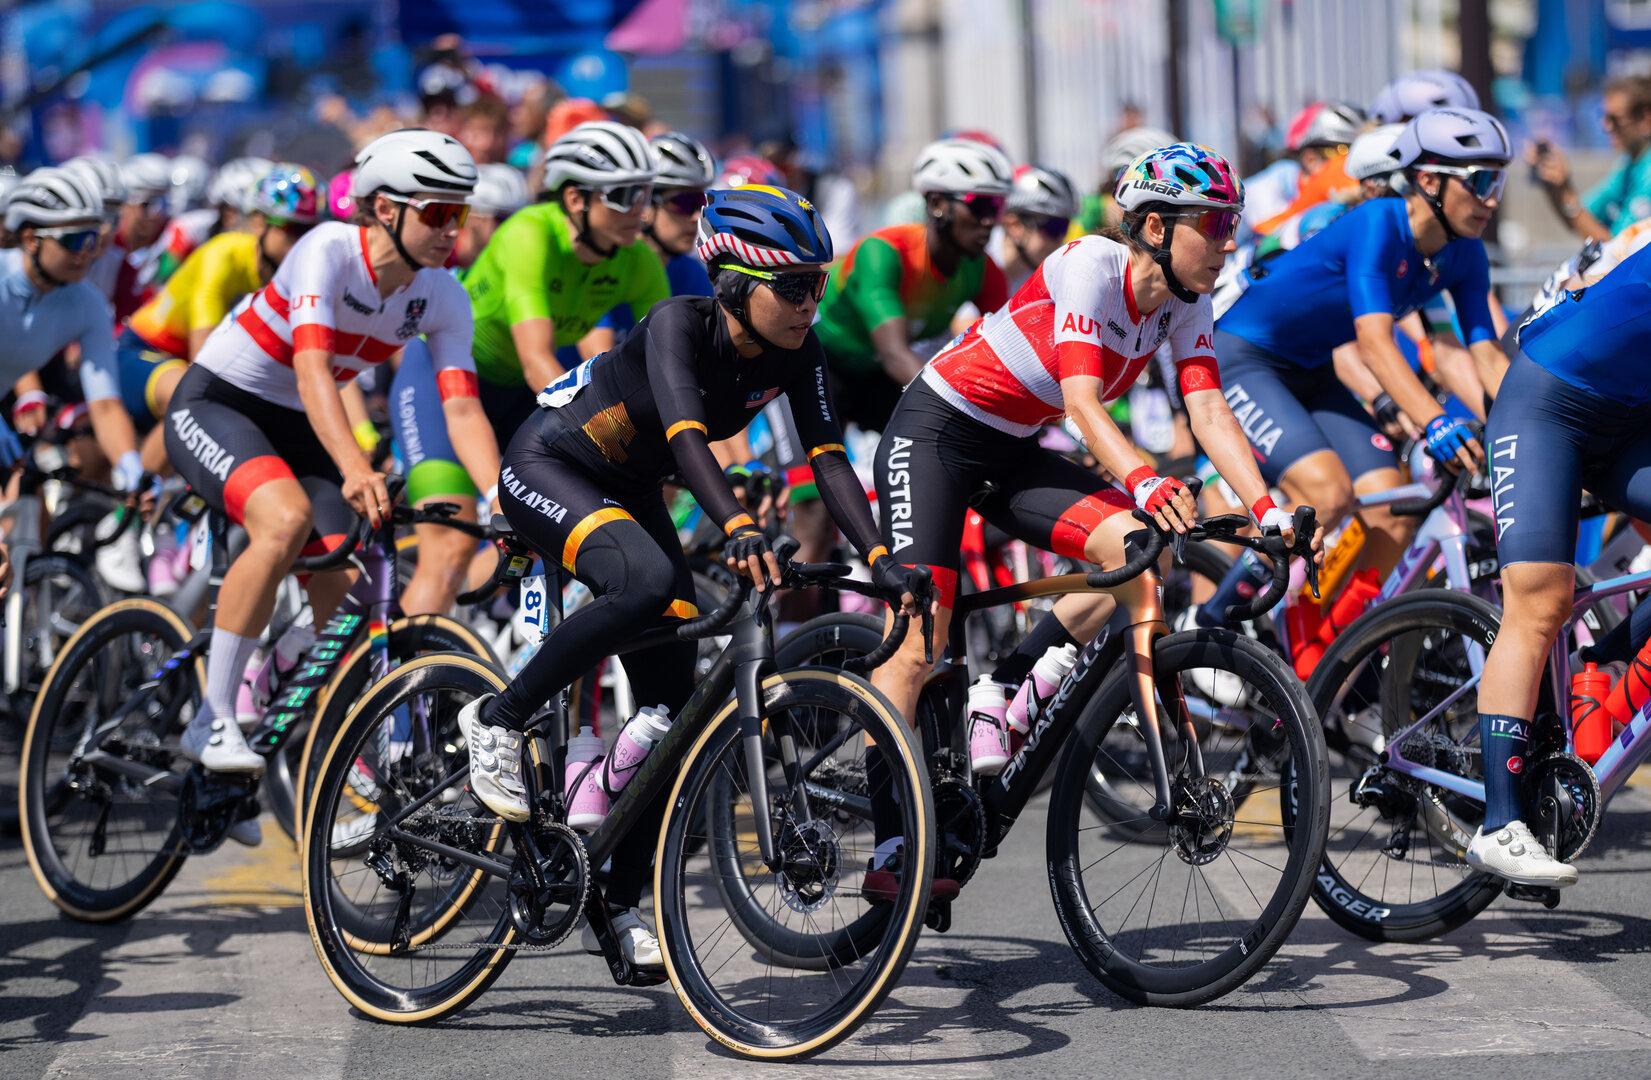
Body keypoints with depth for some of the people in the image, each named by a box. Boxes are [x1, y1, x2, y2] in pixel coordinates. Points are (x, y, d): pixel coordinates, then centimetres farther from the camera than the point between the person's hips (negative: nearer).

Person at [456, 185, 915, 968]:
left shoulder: (794, 354, -12)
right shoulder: (680, 323, -29)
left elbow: (828, 458, -19)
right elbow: (685, 432, -44)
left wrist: (880, 558, -33)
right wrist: (739, 529, -59)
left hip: (628, 491, 7)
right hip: (546, 468, -7)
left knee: (672, 706, -2)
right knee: (646, 580, -38)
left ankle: (618, 906, 8)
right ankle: (498, 721, -18)